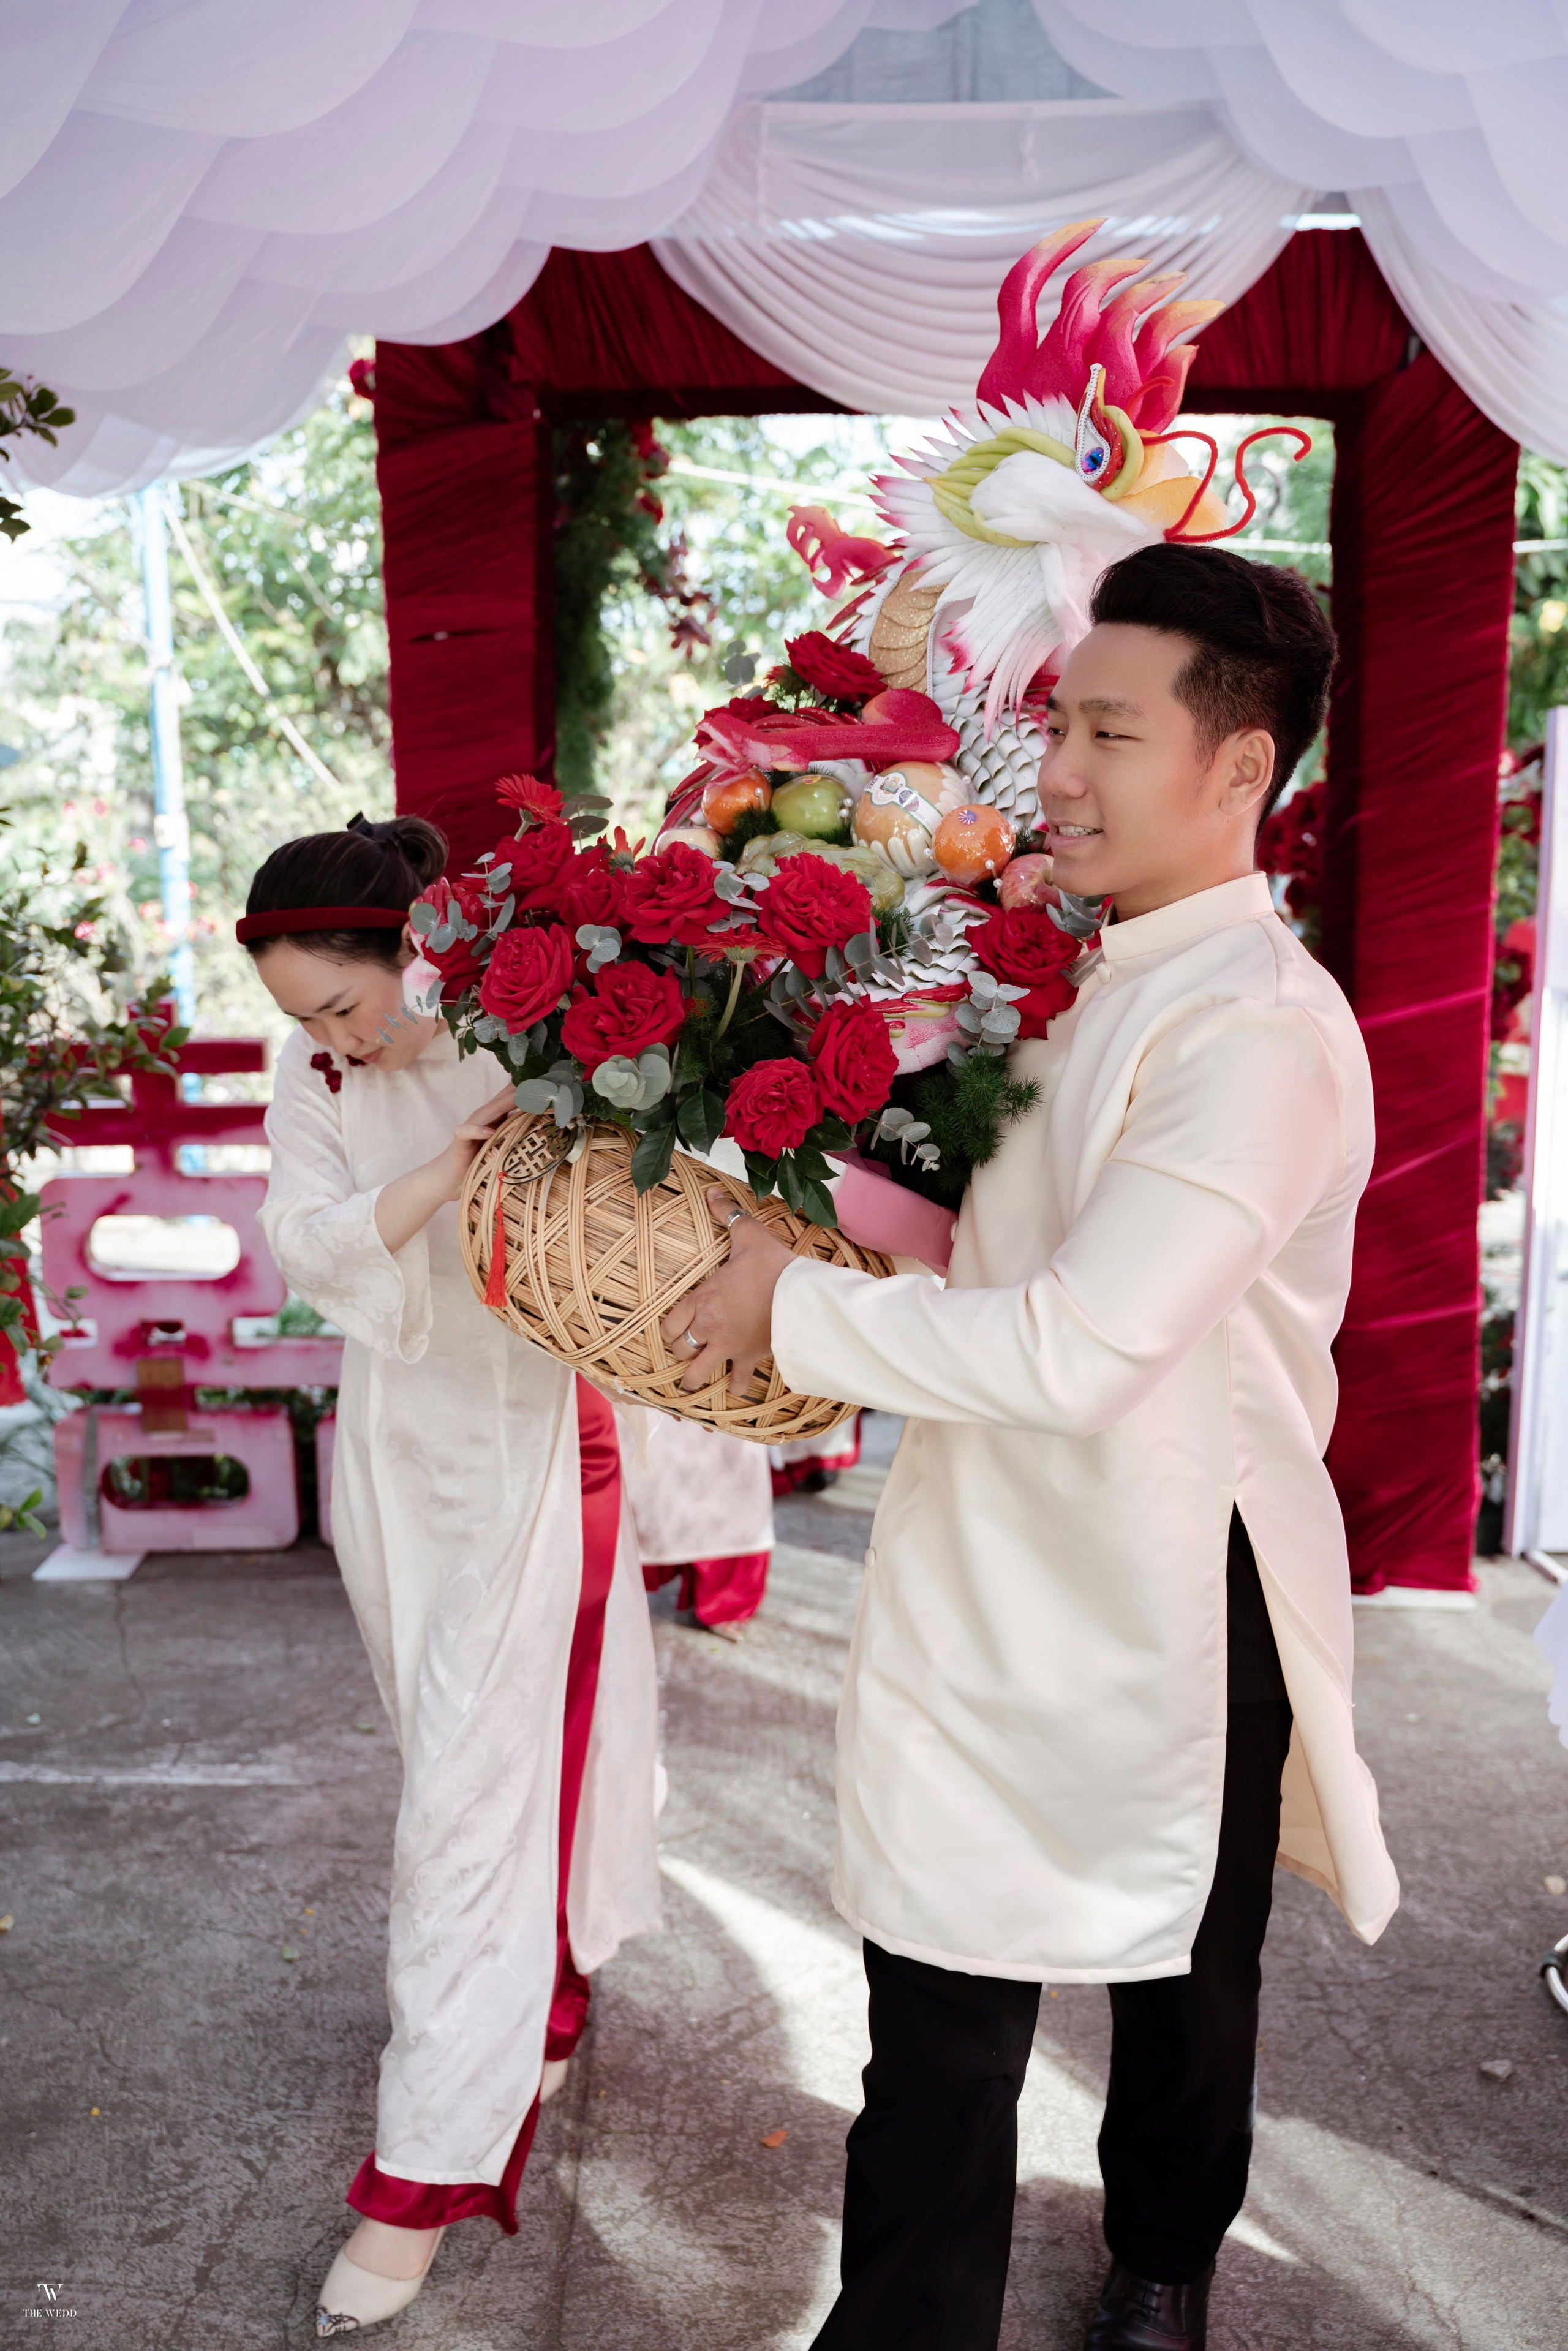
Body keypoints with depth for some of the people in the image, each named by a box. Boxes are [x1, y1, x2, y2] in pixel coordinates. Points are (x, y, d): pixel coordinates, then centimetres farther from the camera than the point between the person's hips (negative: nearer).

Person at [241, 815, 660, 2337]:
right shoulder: (313, 1076, -1)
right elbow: (303, 1245, -13)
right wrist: (454, 1164, -26)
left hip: (530, 1449, -4)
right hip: (397, 1455, 5)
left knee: (473, 1803, -2)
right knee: (457, 1756, 18)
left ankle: (429, 2171, 10)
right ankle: (540, 2002, 43)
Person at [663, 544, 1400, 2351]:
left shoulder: (1261, 1030, -23)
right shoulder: (1074, 977, 5)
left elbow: (1071, 1350, -29)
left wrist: (795, 1307, -18)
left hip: (1169, 1609, -6)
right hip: (983, 1584, 6)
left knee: (1182, 1991, 22)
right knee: (937, 2024, 14)